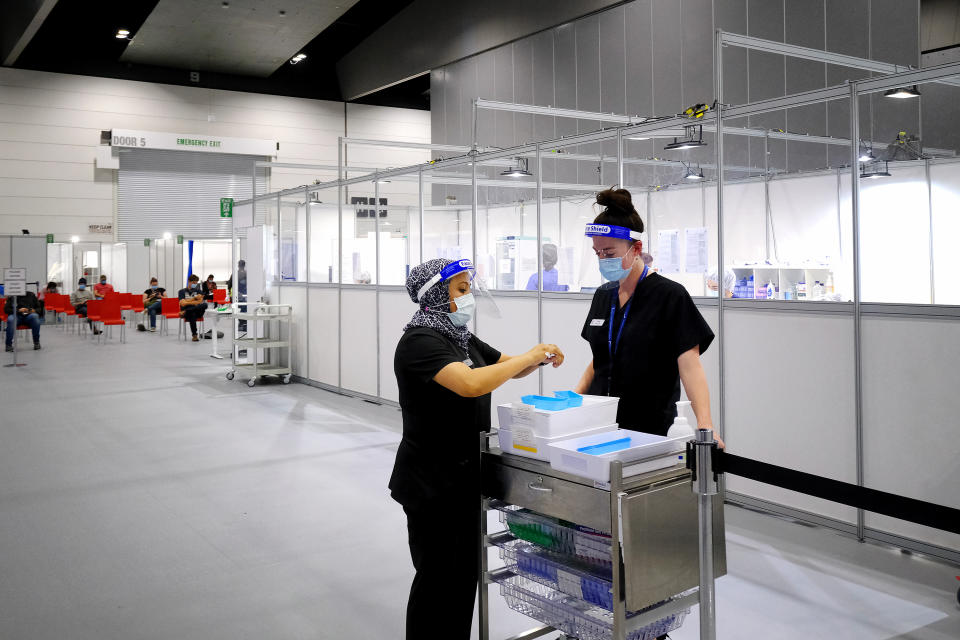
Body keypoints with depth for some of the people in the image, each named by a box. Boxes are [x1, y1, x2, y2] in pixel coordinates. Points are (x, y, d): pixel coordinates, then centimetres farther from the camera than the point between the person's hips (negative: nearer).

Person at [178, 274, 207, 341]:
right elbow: (183, 304, -4)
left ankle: (185, 312, -31)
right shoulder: (182, 291, 10)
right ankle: (194, 335, -38)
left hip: (197, 312, 2)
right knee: (192, 314, -42)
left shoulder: (198, 291, 18)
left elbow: (200, 302, 1)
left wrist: (188, 301, -5)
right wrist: (195, 298, -1)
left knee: (205, 305, -34)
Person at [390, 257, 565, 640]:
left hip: (467, 477, 9)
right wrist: (528, 356, -24)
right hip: (431, 485, -9)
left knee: (465, 573, 16)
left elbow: (510, 368, 19)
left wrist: (540, 357, -2)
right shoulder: (420, 341, -19)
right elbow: (470, 384, -34)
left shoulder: (461, 339, 10)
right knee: (436, 578, 3)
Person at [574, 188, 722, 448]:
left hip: (649, 427, -4)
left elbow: (689, 365, -16)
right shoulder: (603, 295, 10)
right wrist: (574, 395, 4)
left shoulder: (669, 295, -9)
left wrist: (705, 425, -27)